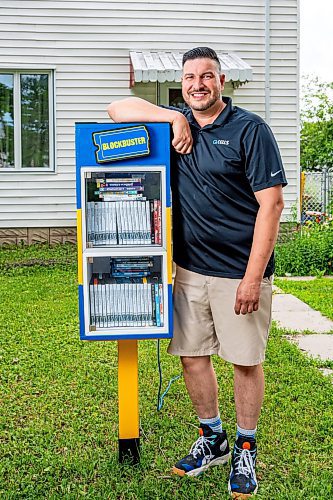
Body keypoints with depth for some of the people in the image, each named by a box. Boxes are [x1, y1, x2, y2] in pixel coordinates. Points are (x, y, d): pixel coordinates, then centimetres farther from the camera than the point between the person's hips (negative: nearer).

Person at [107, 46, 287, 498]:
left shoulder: (250, 129, -7)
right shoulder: (177, 124, 9)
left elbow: (271, 203, -12)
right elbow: (118, 109, 6)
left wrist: (253, 277, -17)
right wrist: (176, 117, -8)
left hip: (238, 272, -5)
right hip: (189, 268, 5)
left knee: (245, 360, 6)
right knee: (191, 355, 11)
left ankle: (245, 450, 25)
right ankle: (212, 439, 31)